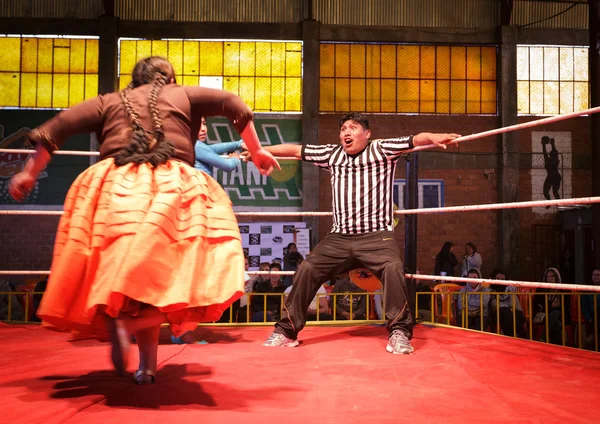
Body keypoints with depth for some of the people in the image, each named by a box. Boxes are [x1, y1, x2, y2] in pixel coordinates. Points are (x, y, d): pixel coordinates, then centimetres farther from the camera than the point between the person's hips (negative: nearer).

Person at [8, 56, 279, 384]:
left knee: (129, 272, 10)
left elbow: (57, 128, 16)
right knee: (166, 274, 3)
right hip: (171, 190, -2)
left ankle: (147, 365, -2)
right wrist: (256, 152, 16)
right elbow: (234, 105, 10)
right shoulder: (183, 95, 20)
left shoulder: (109, 101, 24)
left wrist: (30, 173, 24)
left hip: (116, 191, 3)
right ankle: (127, 321, -23)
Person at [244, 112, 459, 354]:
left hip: (376, 236, -4)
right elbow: (294, 150, 16)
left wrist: (433, 137, -34)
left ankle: (399, 332, -18)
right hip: (339, 237, 4)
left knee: (392, 268, -30)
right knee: (306, 270, -6)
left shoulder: (382, 150, 3)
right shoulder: (333, 154, 14)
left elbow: (414, 140, -12)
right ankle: (286, 330, 6)